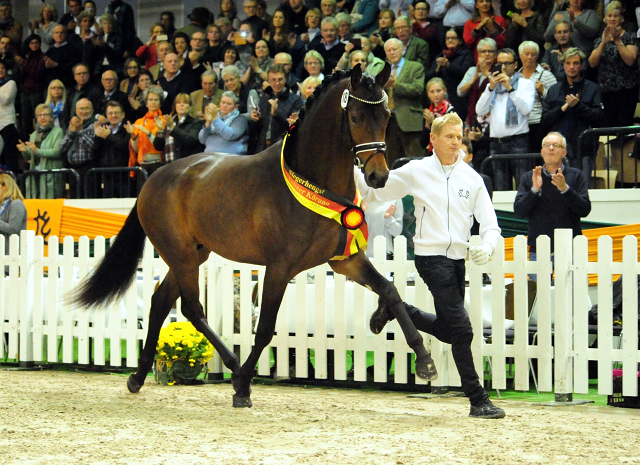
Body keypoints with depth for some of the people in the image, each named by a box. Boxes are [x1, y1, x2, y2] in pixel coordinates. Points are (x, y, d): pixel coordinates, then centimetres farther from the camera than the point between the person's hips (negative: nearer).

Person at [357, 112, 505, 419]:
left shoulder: (471, 178, 8)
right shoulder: (416, 171, -1)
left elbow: (490, 223, 6)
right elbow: (373, 191, 6)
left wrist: (488, 246, -15)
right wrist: (353, 169, -11)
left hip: (458, 258, 5)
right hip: (431, 258, -5)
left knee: (446, 331, 13)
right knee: (461, 328, -12)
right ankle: (478, 401, -6)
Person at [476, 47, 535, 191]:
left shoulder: (526, 84, 9)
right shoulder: (493, 85, 19)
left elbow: (526, 109, -9)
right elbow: (480, 111, 7)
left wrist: (509, 88, -11)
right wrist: (491, 88, -3)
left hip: (518, 141, -4)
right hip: (496, 142, 4)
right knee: (501, 189, 3)